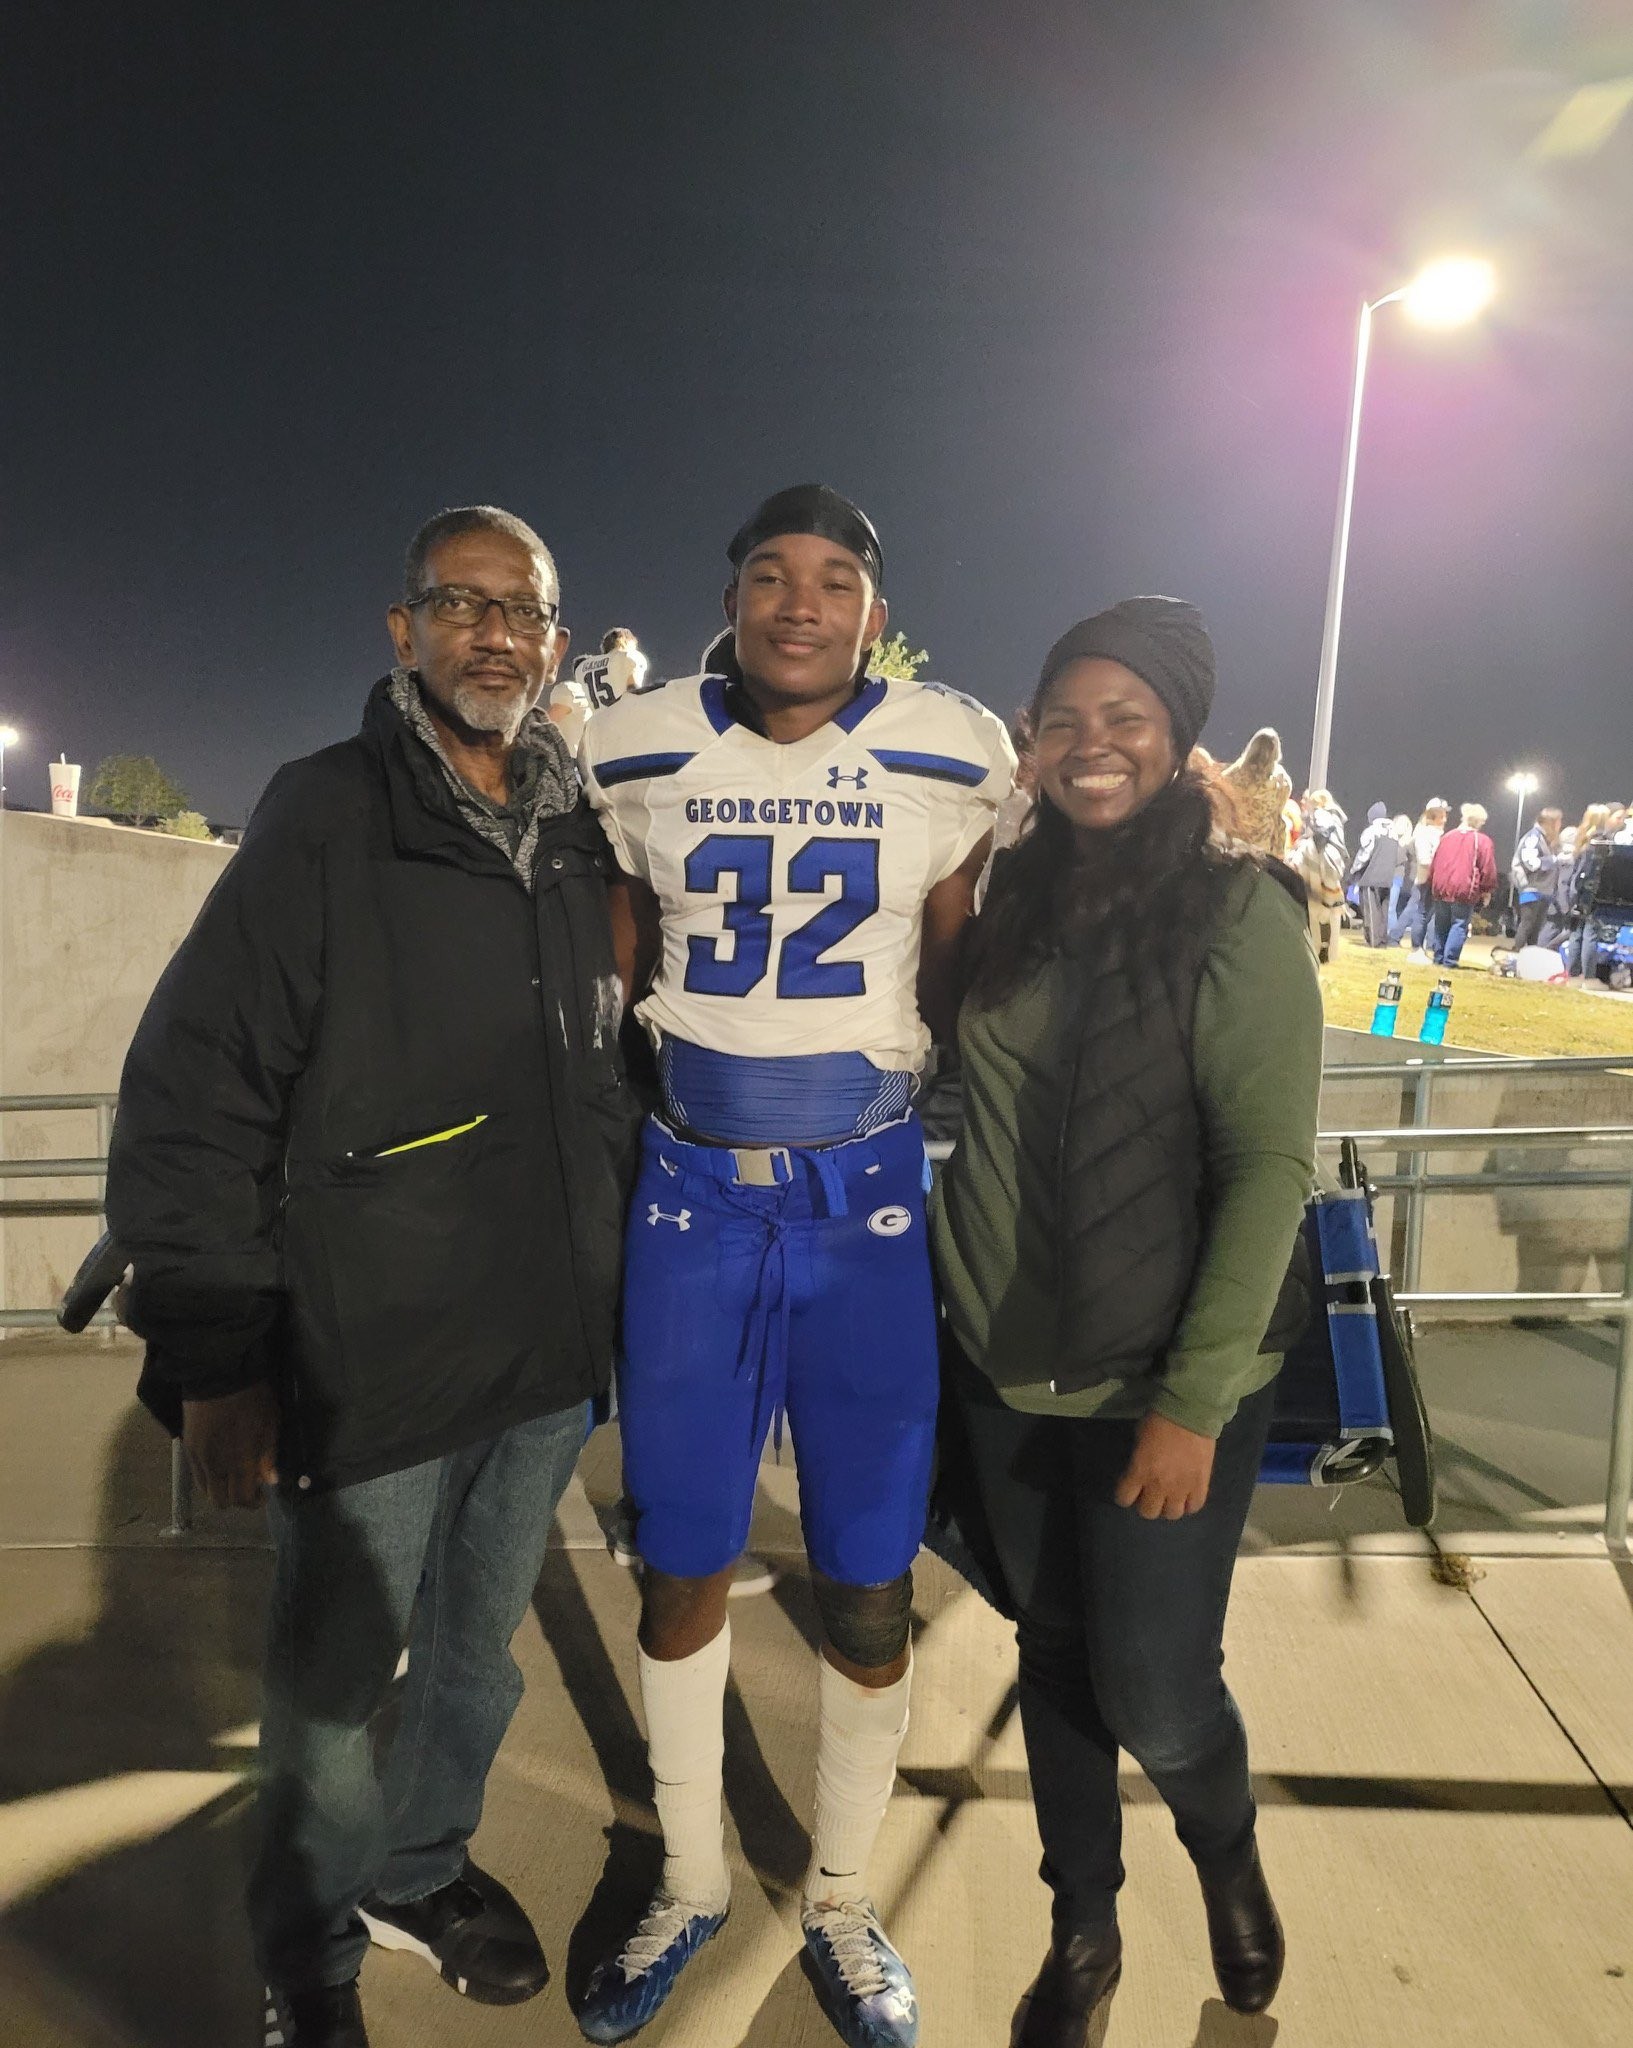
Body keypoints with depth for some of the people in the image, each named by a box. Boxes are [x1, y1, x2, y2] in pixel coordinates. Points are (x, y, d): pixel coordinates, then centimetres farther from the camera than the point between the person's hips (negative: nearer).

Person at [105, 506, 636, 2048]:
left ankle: (420, 1871, 50)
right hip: (371, 1367, -5)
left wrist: (604, 1272, 14)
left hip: (549, 1354, 5)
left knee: (481, 1653, 23)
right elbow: (188, 1098, -12)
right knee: (330, 1689, 14)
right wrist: (215, 1356, -14)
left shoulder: (578, 842, 6)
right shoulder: (326, 817, -10)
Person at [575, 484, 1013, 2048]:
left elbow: (951, 991, 6)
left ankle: (841, 1901, 36)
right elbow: (611, 988, 9)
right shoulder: (632, 756, 1)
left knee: (868, 1587, 9)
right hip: (691, 1187, 1)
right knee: (680, 1567, 12)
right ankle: (690, 1883, 39)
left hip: (869, 1192, 0)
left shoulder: (952, 758, -2)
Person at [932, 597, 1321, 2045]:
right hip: (1005, 1372, 4)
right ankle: (1085, 1931, 42)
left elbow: (1271, 1166, -15)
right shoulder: (1015, 895, 3)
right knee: (1055, 1654, 17)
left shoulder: (1237, 911, -12)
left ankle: (1228, 1853, 41)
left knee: (1155, 1695, 5)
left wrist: (1193, 1401, -17)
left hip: (1160, 1388, -4)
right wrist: (960, 1296, 0)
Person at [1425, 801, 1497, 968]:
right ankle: (1449, 960, -6)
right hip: (1465, 891, -4)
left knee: (1441, 925, 14)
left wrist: (1433, 884, 24)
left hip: (1441, 889, 4)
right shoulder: (1483, 841, -4)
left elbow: (1434, 863, 14)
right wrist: (1487, 891, 6)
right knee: (1459, 926, -1)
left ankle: (1438, 957, 17)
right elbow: (1488, 870, -6)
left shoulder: (1448, 837, 10)